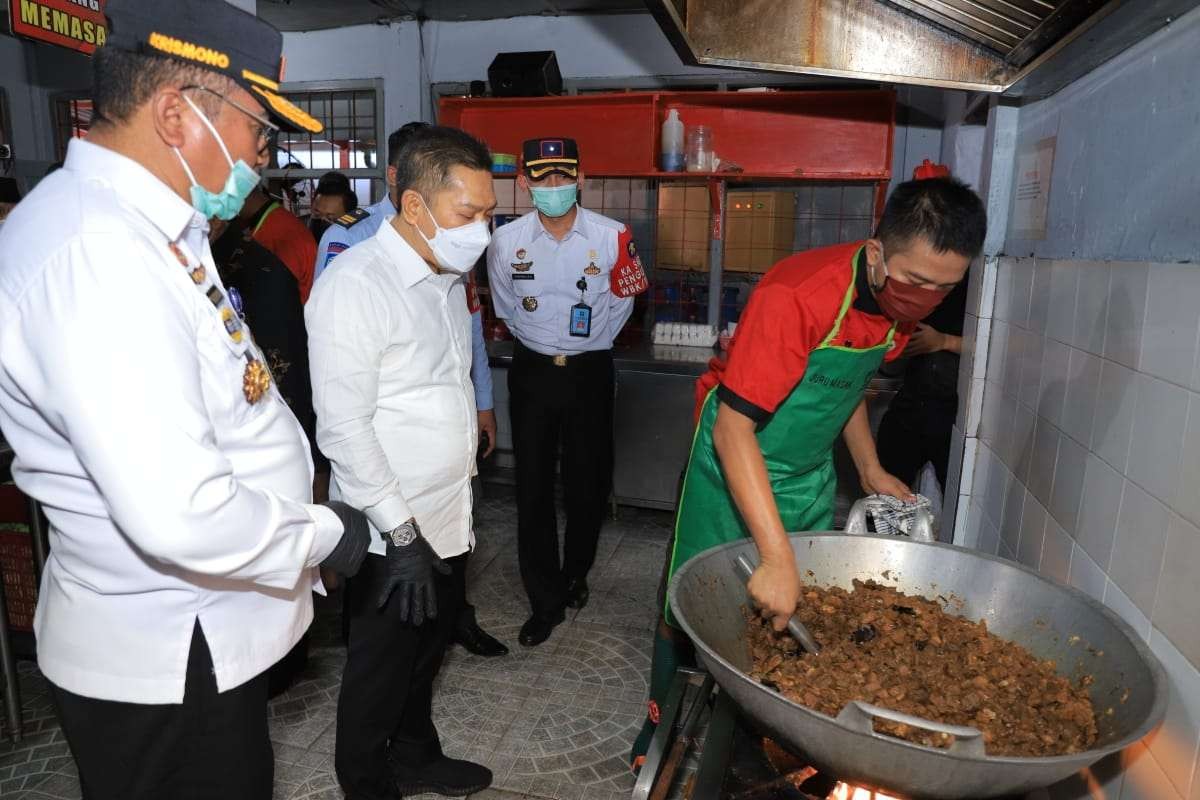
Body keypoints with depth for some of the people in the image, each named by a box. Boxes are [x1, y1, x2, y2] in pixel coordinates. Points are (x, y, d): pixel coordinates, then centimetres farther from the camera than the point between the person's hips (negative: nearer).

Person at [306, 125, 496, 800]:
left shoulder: (448, 274, 8)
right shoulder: (354, 287, -19)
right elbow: (345, 429, -21)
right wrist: (402, 534, -19)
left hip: (449, 517, 8)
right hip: (392, 531, -8)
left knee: (429, 650, 24)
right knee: (382, 671, 13)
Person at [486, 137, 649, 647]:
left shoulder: (612, 237, -10)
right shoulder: (506, 241, -5)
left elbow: (620, 303, 5)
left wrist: (586, 343, 4)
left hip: (589, 371, 0)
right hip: (532, 371, 1)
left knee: (588, 482, 10)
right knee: (533, 486, 3)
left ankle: (576, 573, 36)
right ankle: (545, 601, 16)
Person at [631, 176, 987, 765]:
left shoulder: (904, 300, -6)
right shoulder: (797, 295, -31)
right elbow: (734, 428, -34)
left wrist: (869, 468, 8)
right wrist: (777, 557, -38)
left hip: (810, 475, 6)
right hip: (735, 462, -6)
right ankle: (664, 726, 30)